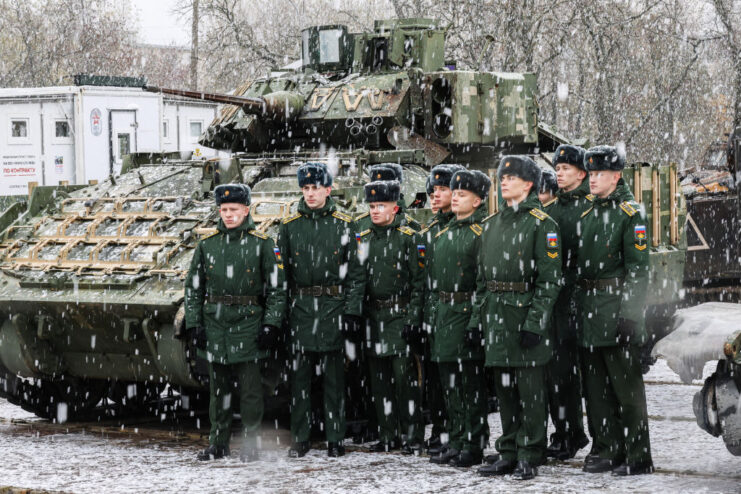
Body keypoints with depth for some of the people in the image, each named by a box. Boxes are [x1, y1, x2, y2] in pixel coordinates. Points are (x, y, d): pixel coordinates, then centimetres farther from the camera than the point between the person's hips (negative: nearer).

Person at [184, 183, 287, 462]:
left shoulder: (261, 244, 0)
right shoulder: (207, 245, 8)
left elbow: (277, 288, 0)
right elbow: (193, 287, 12)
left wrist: (271, 324, -7)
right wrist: (194, 323, 4)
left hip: (248, 322, -3)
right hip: (215, 323, 3)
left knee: (250, 386, -3)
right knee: (218, 387, 9)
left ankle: (250, 443, 5)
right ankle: (219, 443, 17)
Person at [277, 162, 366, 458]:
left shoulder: (343, 226, 3)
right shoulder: (289, 226, 7)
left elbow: (355, 272, 2)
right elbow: (283, 272, 9)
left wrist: (352, 312, -5)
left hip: (334, 308, -1)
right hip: (300, 309, 1)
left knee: (334, 378, 3)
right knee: (300, 377, 3)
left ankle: (335, 439, 9)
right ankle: (300, 439, 10)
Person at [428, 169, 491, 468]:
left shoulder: (482, 233, -7)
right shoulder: (442, 234, 16)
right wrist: (433, 312, 14)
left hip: (467, 312, -8)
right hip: (443, 312, 8)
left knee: (472, 383, -3)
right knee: (450, 384, 11)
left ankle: (474, 445, 2)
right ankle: (456, 442, 18)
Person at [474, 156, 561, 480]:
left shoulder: (541, 223, -6)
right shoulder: (492, 224, 15)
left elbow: (550, 279, -11)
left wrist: (535, 321, -17)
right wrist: (477, 319, 13)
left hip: (525, 314, -7)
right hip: (496, 316, 7)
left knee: (530, 389, -2)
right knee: (504, 388, 11)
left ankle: (530, 457, 4)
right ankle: (508, 453, 18)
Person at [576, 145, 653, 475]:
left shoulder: (630, 213, -8)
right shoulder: (588, 213, 15)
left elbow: (638, 268, -14)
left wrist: (630, 315, -20)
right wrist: (579, 304, 15)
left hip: (615, 310, -8)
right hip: (588, 309, 8)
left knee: (626, 386, -4)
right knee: (595, 387, 11)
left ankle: (638, 457, 1)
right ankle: (607, 451, 19)